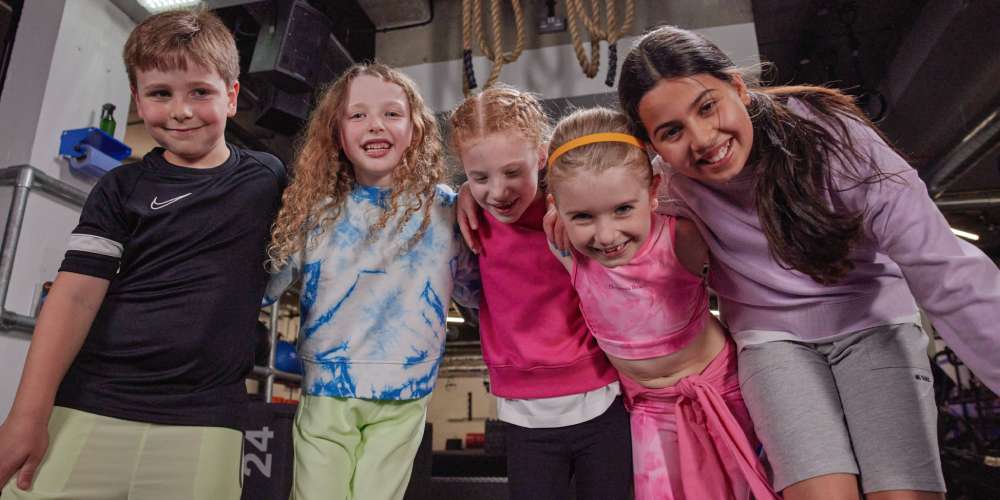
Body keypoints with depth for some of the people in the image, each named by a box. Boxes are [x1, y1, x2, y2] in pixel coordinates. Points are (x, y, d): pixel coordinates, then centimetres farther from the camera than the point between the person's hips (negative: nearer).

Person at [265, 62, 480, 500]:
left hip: (403, 399, -1)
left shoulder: (444, 210, -4)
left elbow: (475, 291, 5)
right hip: (325, 392, 1)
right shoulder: (315, 209, -1)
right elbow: (258, 287, 4)